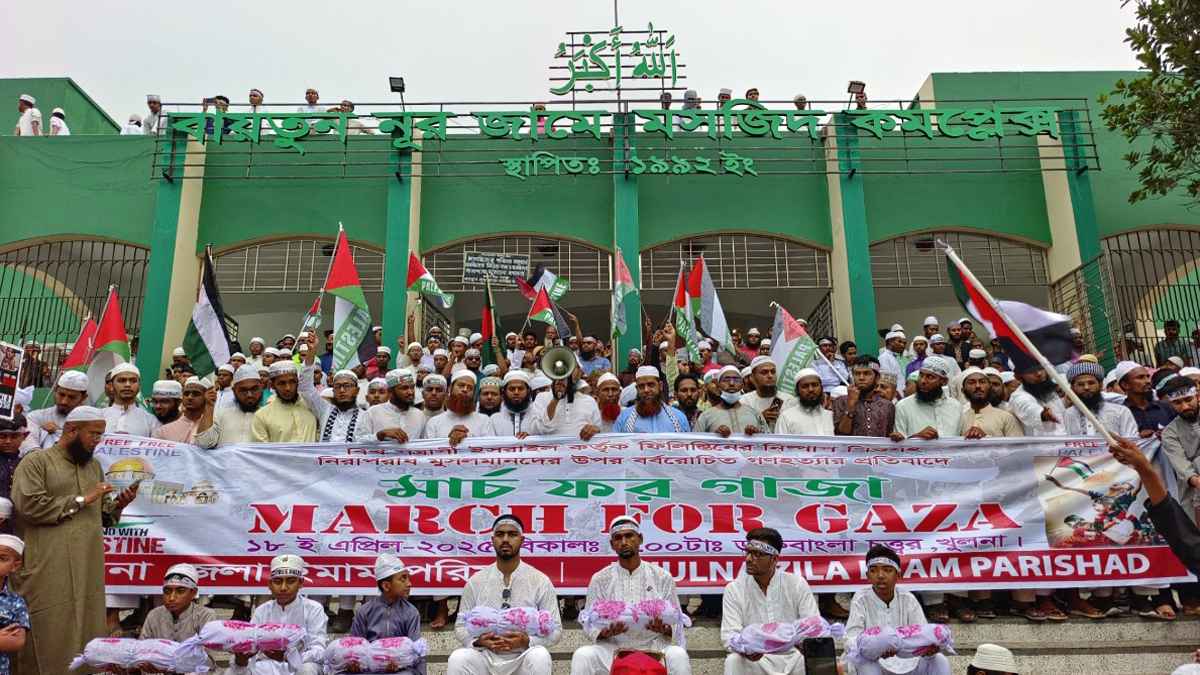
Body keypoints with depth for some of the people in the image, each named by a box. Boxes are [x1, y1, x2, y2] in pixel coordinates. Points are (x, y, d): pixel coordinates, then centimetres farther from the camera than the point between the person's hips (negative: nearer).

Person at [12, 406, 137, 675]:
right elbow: (29, 506, -17)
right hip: (48, 574, -6)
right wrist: (80, 500, -12)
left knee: (87, 635, 8)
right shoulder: (36, 462, -3)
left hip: (88, 572, 6)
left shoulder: (94, 465, 18)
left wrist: (117, 505, 0)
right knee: (50, 640, -2)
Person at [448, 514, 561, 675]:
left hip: (523, 658, -1)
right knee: (458, 658, -30)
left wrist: (527, 641, -19)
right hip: (485, 657, 1)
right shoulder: (475, 581, 3)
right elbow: (461, 626, 8)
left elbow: (554, 629, -1)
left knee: (539, 656, -34)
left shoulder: (540, 581, -2)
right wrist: (477, 641, -14)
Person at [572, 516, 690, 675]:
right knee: (582, 656, -28)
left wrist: (665, 629, -17)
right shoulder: (600, 579, 5)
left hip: (654, 648, 0)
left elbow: (677, 623, 7)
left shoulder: (662, 577, 6)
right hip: (613, 650, 1)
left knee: (678, 656, -31)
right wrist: (605, 632, -19)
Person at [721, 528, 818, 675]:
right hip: (754, 661, 0)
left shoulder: (797, 584, -2)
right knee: (733, 662, -31)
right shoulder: (733, 589, -4)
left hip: (793, 659, 0)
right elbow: (729, 635, -12)